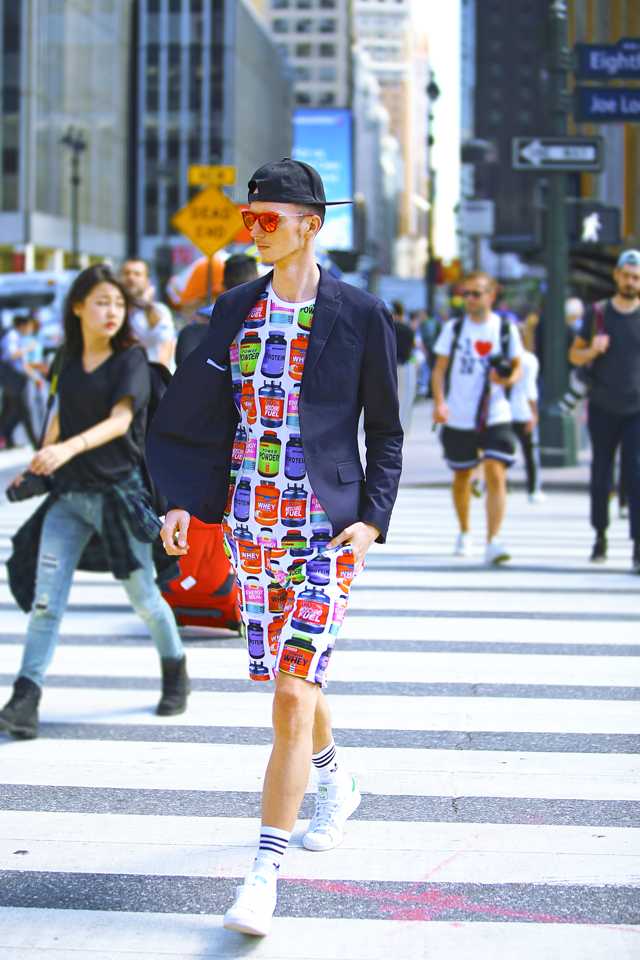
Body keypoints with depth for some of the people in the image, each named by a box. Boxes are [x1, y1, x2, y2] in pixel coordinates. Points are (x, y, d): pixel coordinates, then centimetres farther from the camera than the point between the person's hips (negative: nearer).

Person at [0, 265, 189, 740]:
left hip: (119, 489, -4)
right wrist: (39, 463, 18)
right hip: (68, 493, 4)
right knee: (45, 597, -7)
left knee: (143, 595, 7)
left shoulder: (131, 359, -7)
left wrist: (70, 447, -36)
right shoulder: (70, 359, 8)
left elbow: (120, 420, -21)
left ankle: (176, 672, 32)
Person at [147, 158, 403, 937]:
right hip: (251, 519, 5)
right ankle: (336, 784, 46)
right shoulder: (236, 310, 8)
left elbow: (385, 430, 2)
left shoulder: (359, 315, -3)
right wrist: (182, 499, 3)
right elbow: (201, 412, 13)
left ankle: (264, 875, -10)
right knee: (289, 674, 16)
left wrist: (373, 517, -8)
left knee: (294, 690, -12)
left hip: (326, 522, -5)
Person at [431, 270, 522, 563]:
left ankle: (493, 541, -19)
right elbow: (440, 369, 4)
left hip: (495, 417, -1)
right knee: (461, 478, 13)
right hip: (458, 418, 1)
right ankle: (464, 533, 35)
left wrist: (508, 379, -13)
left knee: (496, 474, -16)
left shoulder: (506, 329, 2)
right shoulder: (453, 328, 3)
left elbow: (517, 368, 11)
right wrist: (439, 401, -12)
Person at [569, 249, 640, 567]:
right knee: (601, 475, 10)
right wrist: (592, 351, -14)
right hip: (603, 408, 1)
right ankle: (600, 535, 26)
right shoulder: (597, 313, 2)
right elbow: (574, 355, 6)